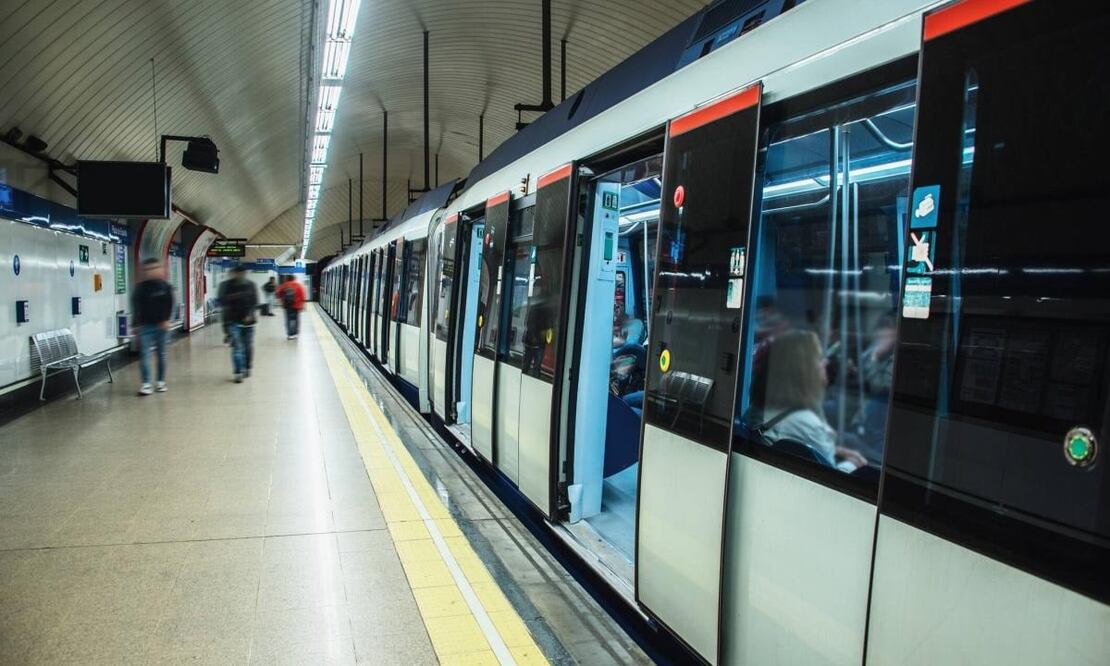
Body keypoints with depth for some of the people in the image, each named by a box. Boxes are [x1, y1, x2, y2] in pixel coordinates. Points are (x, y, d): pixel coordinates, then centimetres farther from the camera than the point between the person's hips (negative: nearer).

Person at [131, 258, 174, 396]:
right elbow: (136, 306, -2)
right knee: (144, 354, -8)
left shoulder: (165, 287, 2)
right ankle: (146, 384, -10)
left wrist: (165, 320, -9)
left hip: (161, 325, 1)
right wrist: (138, 322, -11)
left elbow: (169, 304, 0)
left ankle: (161, 382, 17)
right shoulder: (140, 287, 1)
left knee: (161, 354, 8)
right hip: (145, 325, -1)